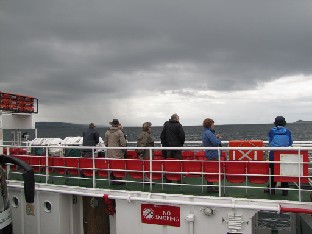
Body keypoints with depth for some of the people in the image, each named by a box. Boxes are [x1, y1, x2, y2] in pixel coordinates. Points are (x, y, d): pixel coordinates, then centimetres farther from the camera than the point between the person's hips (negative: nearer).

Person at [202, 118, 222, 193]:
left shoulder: (205, 132, 13)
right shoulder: (209, 133, -19)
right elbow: (215, 143, -24)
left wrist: (216, 137, 8)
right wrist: (219, 139, -5)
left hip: (209, 154, 10)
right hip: (212, 155, -10)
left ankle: (210, 186, 26)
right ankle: (210, 187, 0)